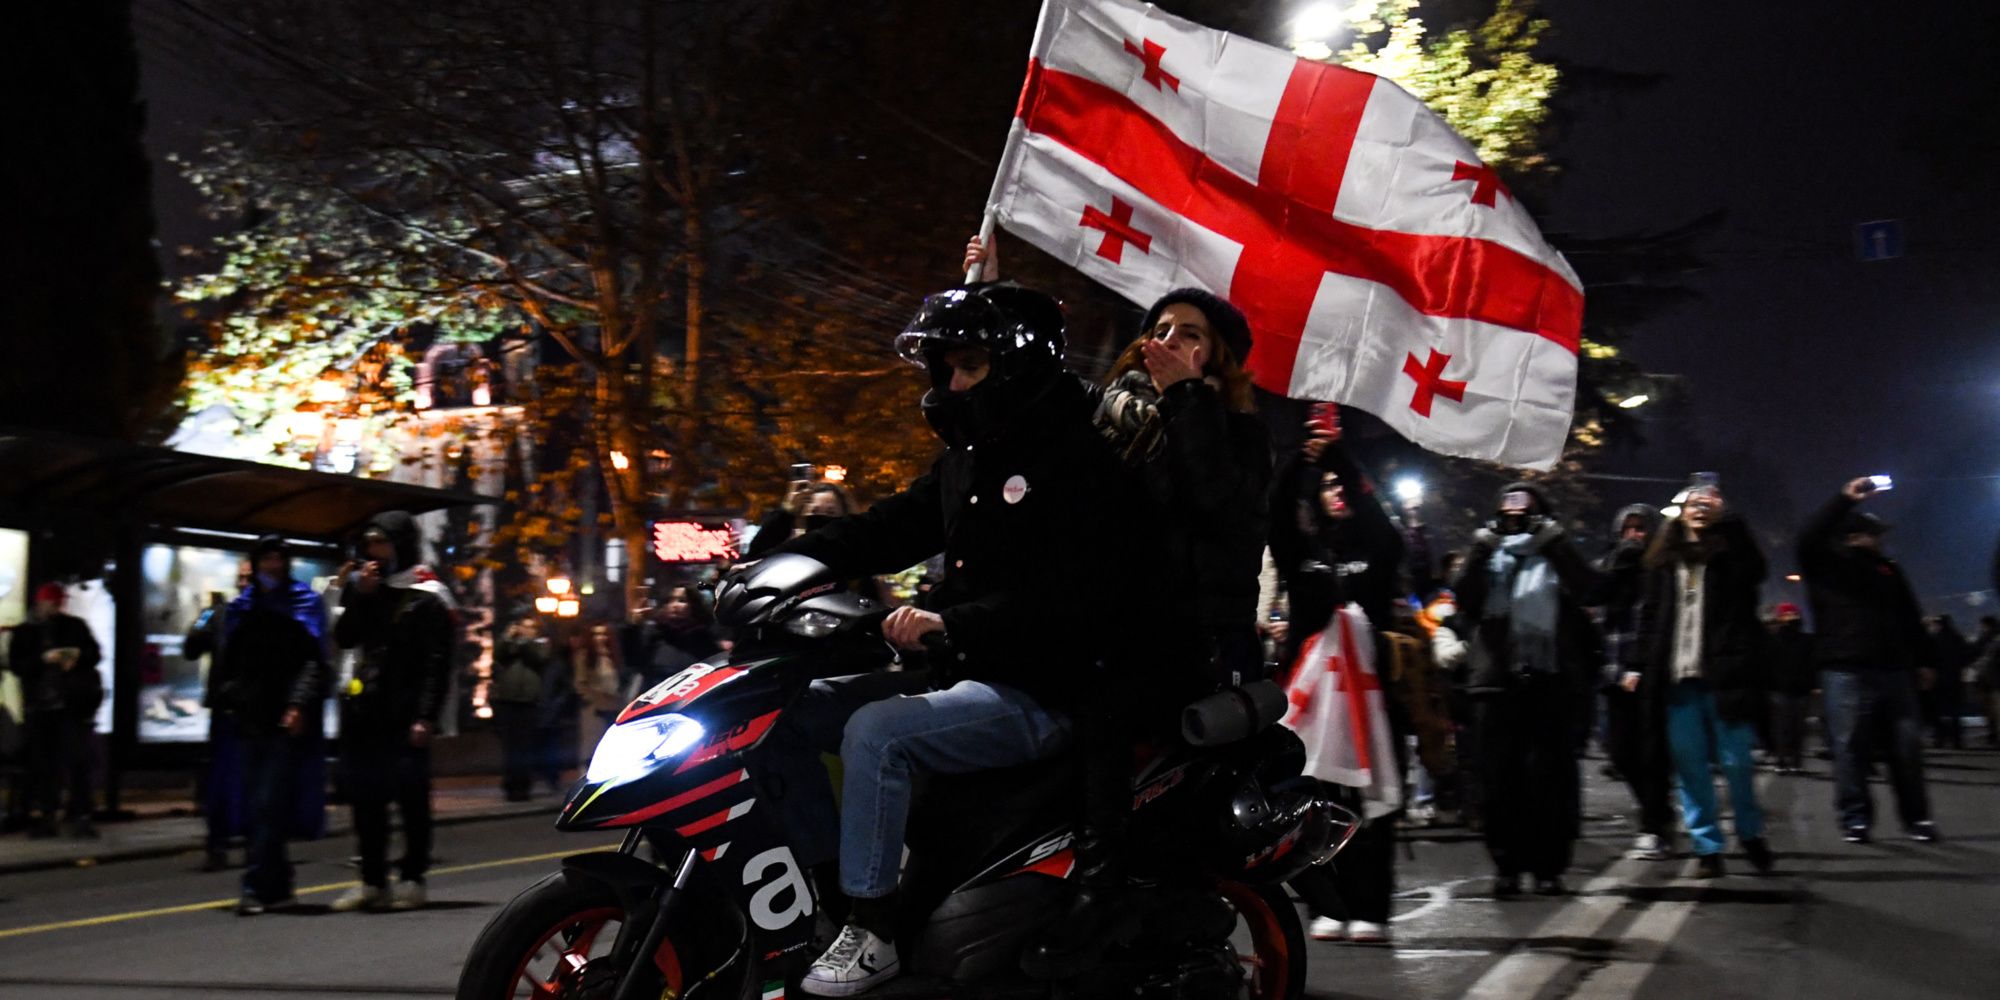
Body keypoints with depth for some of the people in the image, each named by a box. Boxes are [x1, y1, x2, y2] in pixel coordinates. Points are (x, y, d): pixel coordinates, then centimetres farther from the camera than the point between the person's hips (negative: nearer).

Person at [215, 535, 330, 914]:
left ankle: (257, 886, -14)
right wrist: (226, 697, 4)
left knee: (270, 803, -11)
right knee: (258, 804, 5)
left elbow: (313, 660, -6)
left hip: (287, 719, -5)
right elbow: (228, 661, 20)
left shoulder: (305, 603, 4)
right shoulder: (242, 607, 18)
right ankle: (277, 886, 13)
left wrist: (300, 705, -17)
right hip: (251, 717, 5)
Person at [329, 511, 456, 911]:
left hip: (405, 718, -6)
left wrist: (426, 717, -16)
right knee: (365, 799, 8)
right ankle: (372, 880, 15)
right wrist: (359, 596, -3)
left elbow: (438, 663, -9)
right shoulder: (366, 587, 16)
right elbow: (344, 638, 9)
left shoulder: (426, 597, -4)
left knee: (411, 799, -1)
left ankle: (412, 879, 6)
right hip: (364, 713, 6)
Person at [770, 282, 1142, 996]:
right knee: (793, 712, 2)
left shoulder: (1077, 461, -12)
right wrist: (787, 559, -4)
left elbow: (1070, 593, -24)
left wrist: (951, 622, -33)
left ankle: (872, 931, -22)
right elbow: (891, 530, 12)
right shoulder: (969, 458, 17)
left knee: (877, 733, -30)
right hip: (958, 673, 10)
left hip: (1038, 693, -10)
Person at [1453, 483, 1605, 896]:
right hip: (1497, 681, 1)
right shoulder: (1488, 556, 17)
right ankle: (1507, 865, 6)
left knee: (1551, 776, -2)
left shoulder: (1557, 556, 13)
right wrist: (1480, 550, -7)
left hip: (1552, 680, -1)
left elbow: (1589, 587, -7)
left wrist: (1555, 542, -9)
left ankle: (1549, 865, 5)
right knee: (1499, 777, 0)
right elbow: (1464, 599, -1)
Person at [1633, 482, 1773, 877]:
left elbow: (1753, 569, -19)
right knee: (1689, 765, 2)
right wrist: (1642, 667, 9)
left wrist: (1723, 517, -16)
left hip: (1724, 675, -3)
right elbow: (1650, 615, 16)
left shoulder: (1730, 552, 5)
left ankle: (1751, 833, 19)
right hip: (1679, 677, 3)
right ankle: (1707, 847, 8)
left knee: (1737, 761, -3)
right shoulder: (1665, 558, 15)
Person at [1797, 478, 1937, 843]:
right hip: (1847, 672, -4)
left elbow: (1910, 617, 22)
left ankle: (1916, 817, 12)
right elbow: (1809, 539, -17)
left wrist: (1923, 658, 18)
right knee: (1851, 747, -4)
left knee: (1907, 746, 3)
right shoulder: (1827, 566, 3)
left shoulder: (1888, 568, 18)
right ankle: (1855, 818, 3)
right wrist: (1845, 500, -21)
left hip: (1894, 669, 4)